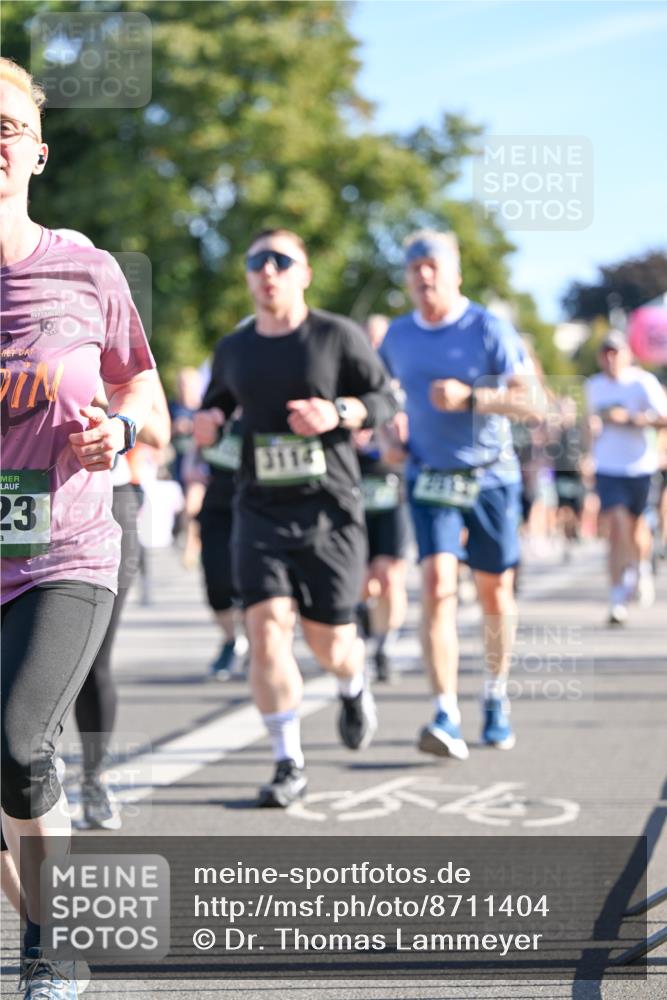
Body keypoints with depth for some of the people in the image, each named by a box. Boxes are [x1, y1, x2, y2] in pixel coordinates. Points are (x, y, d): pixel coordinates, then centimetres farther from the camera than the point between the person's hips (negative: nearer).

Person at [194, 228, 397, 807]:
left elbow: (386, 401, 2)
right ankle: (289, 765, -5)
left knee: (329, 643, 4)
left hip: (330, 509, -2)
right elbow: (217, 402, 25)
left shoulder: (338, 336, -1)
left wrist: (338, 412, -17)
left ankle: (354, 690, 43)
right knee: (266, 629, -14)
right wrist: (207, 422, 2)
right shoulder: (233, 350, 9)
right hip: (261, 512, 2)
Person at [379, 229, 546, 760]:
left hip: (491, 477, -1)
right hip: (430, 479, 1)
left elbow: (532, 401, -14)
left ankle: (496, 696, 32)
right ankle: (446, 717, -21)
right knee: (438, 585, -16)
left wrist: (470, 398, -25)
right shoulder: (398, 336, 3)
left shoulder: (490, 329, -9)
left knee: (495, 592, 9)